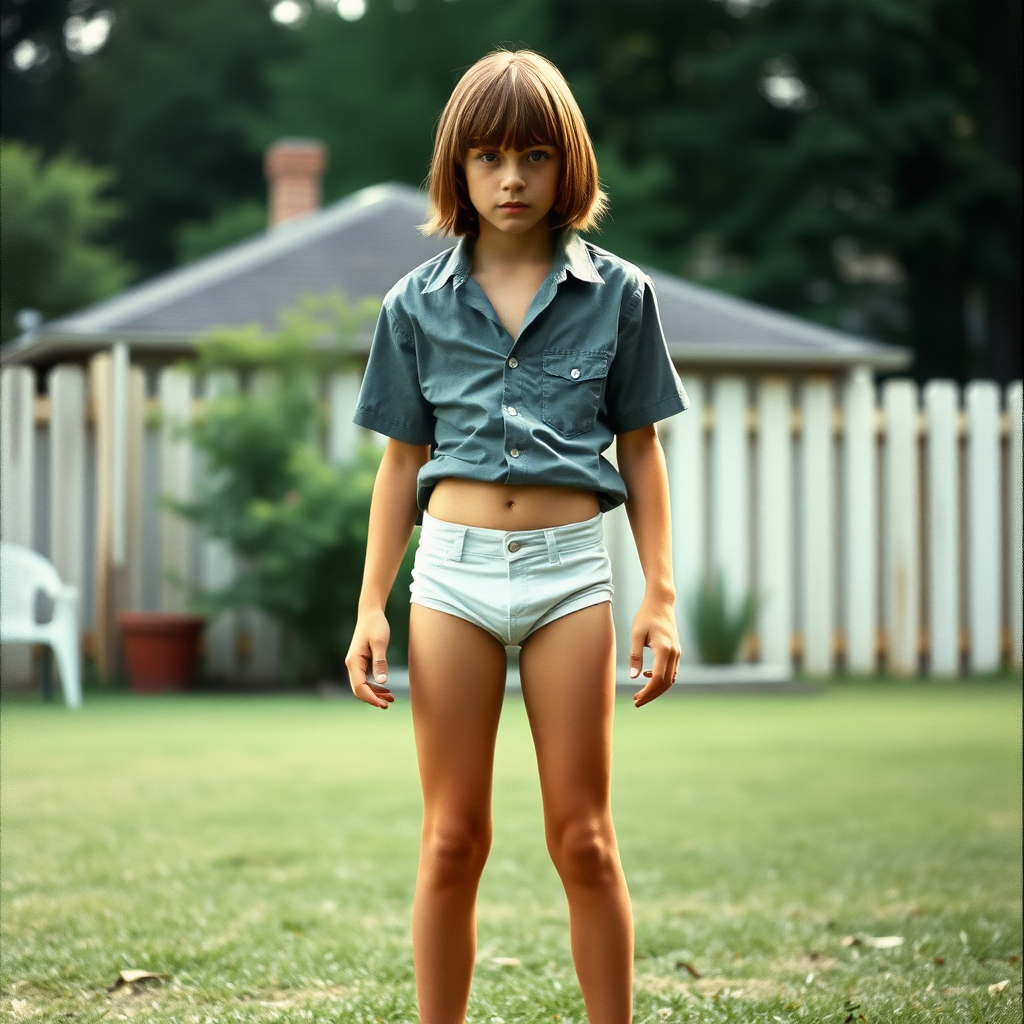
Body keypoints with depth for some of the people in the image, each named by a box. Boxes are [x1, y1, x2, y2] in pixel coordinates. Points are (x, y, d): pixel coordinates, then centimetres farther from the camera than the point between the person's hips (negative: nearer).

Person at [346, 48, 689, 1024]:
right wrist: (371, 609, 5)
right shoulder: (417, 304, 7)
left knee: (583, 840, 3)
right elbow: (403, 462, 10)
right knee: (451, 841, 4)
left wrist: (660, 594, 2)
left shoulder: (616, 293, 4)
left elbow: (640, 450, 8)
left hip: (568, 572, -1)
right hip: (453, 570, 1)